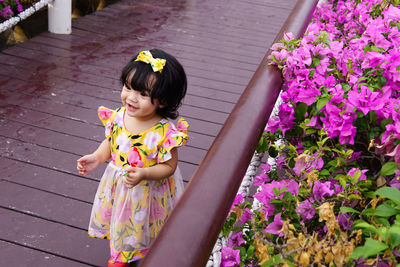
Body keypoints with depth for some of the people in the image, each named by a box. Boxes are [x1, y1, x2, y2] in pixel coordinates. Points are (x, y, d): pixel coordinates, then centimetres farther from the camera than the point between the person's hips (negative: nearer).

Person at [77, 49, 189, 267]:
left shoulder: (165, 132, -31)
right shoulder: (118, 117, -14)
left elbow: (169, 166, -21)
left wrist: (144, 174, -35)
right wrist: (96, 158, -12)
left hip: (149, 190, -5)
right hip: (118, 186, 5)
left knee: (143, 226, 20)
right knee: (121, 222, 27)